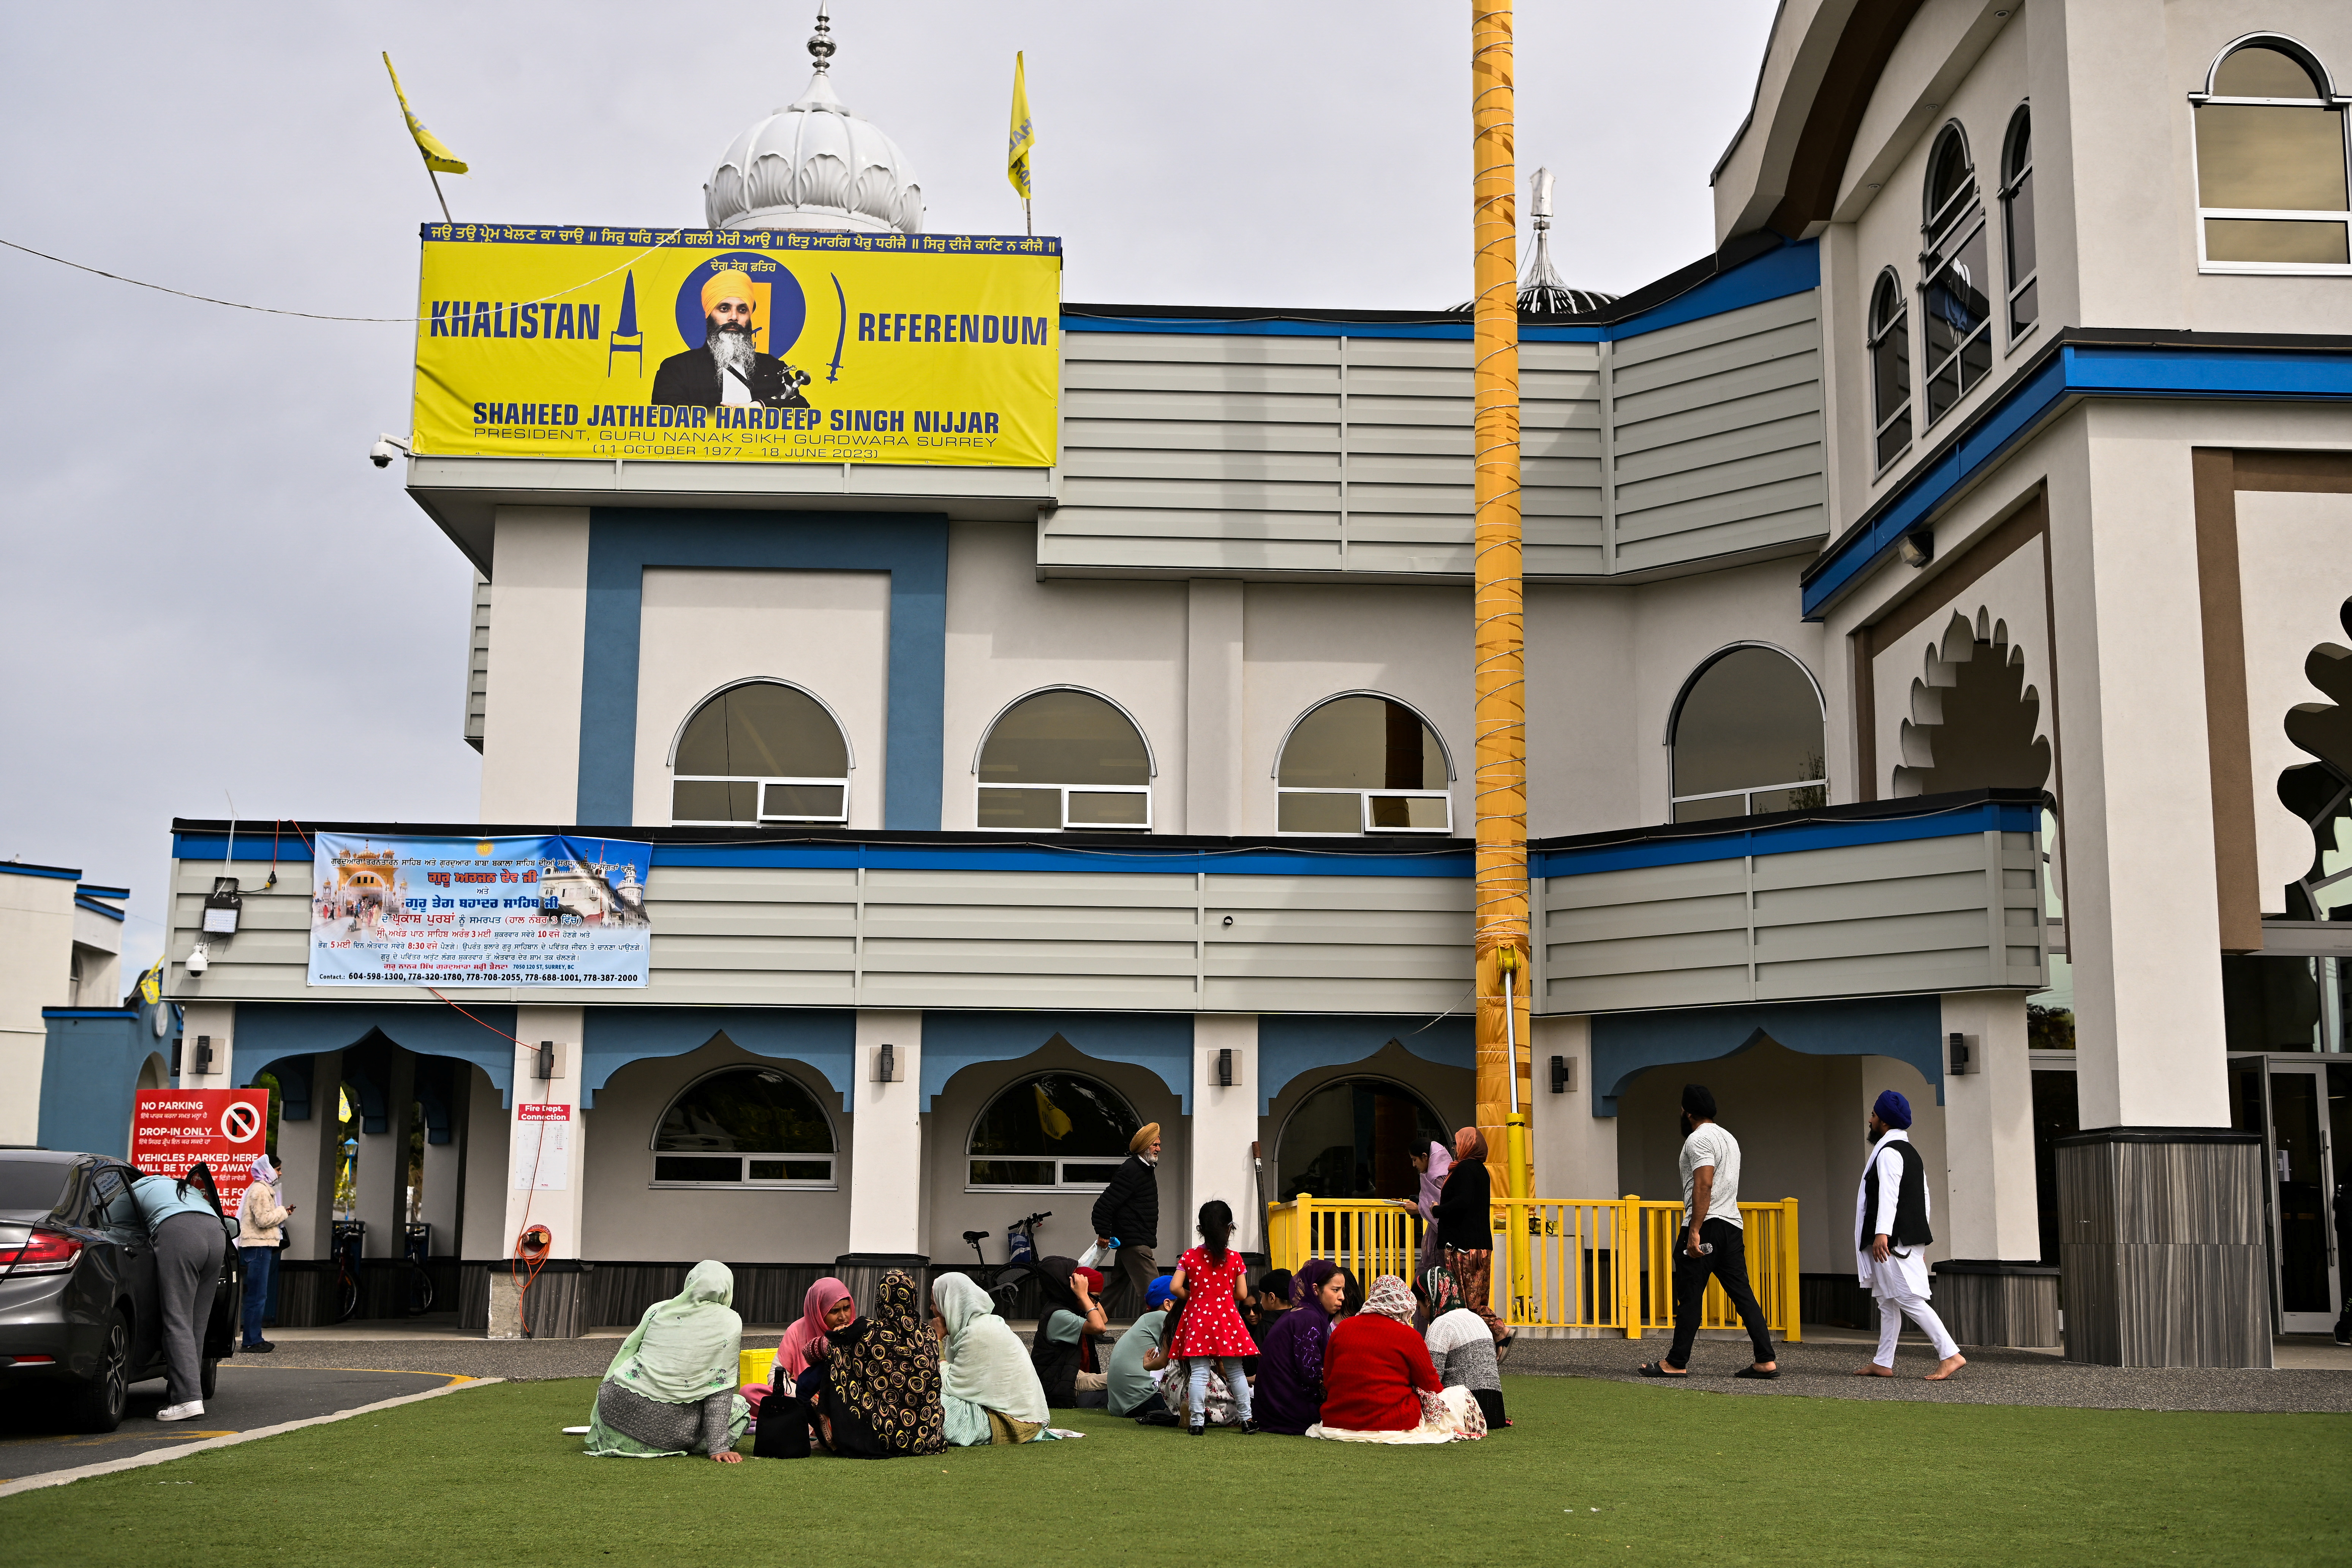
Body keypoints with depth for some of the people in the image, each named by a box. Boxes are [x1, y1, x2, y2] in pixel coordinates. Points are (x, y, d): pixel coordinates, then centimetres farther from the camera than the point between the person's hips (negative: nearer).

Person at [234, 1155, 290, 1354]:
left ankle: (254, 1339, 14)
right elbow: (264, 1220, -20)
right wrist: (283, 1212, -7)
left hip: (260, 1246, 11)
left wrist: (281, 1212, 13)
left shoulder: (263, 1189, 22)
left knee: (257, 1295, 11)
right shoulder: (260, 1190, -12)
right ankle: (252, 1341, -8)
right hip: (259, 1246, -11)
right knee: (257, 1296, -9)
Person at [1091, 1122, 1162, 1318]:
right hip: (1135, 1243, -10)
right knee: (1152, 1290, -14)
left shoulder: (1146, 1169, 17)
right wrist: (1104, 1234, -16)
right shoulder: (1131, 1171, -16)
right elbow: (1104, 1205, -20)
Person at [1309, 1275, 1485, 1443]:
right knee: (1460, 1395, 9)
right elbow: (1430, 1386, 4)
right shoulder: (1408, 1336, -8)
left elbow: (1327, 1382, 8)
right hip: (1391, 1424, -6)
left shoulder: (1342, 1328, 4)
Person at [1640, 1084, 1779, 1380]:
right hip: (1733, 1226, 9)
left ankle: (1677, 1363, 3)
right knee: (1742, 1293, 5)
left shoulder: (1698, 1138, -10)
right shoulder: (1729, 1138, 21)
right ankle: (1766, 1361, -1)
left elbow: (1704, 1184, -21)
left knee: (1690, 1296, -3)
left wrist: (1694, 1231, -24)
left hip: (1706, 1226, -9)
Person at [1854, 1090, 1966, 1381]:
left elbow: (1888, 1194, -23)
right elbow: (1923, 1197, 22)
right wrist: (1920, 1238, 24)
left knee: (1910, 1299, -11)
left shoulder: (1888, 1152, -12)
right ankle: (1882, 1364, 16)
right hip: (1911, 1239, 11)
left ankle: (1950, 1355, -14)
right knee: (1888, 1301, 13)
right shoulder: (1911, 1152, 20)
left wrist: (1882, 1233, -32)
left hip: (1894, 1240, -11)